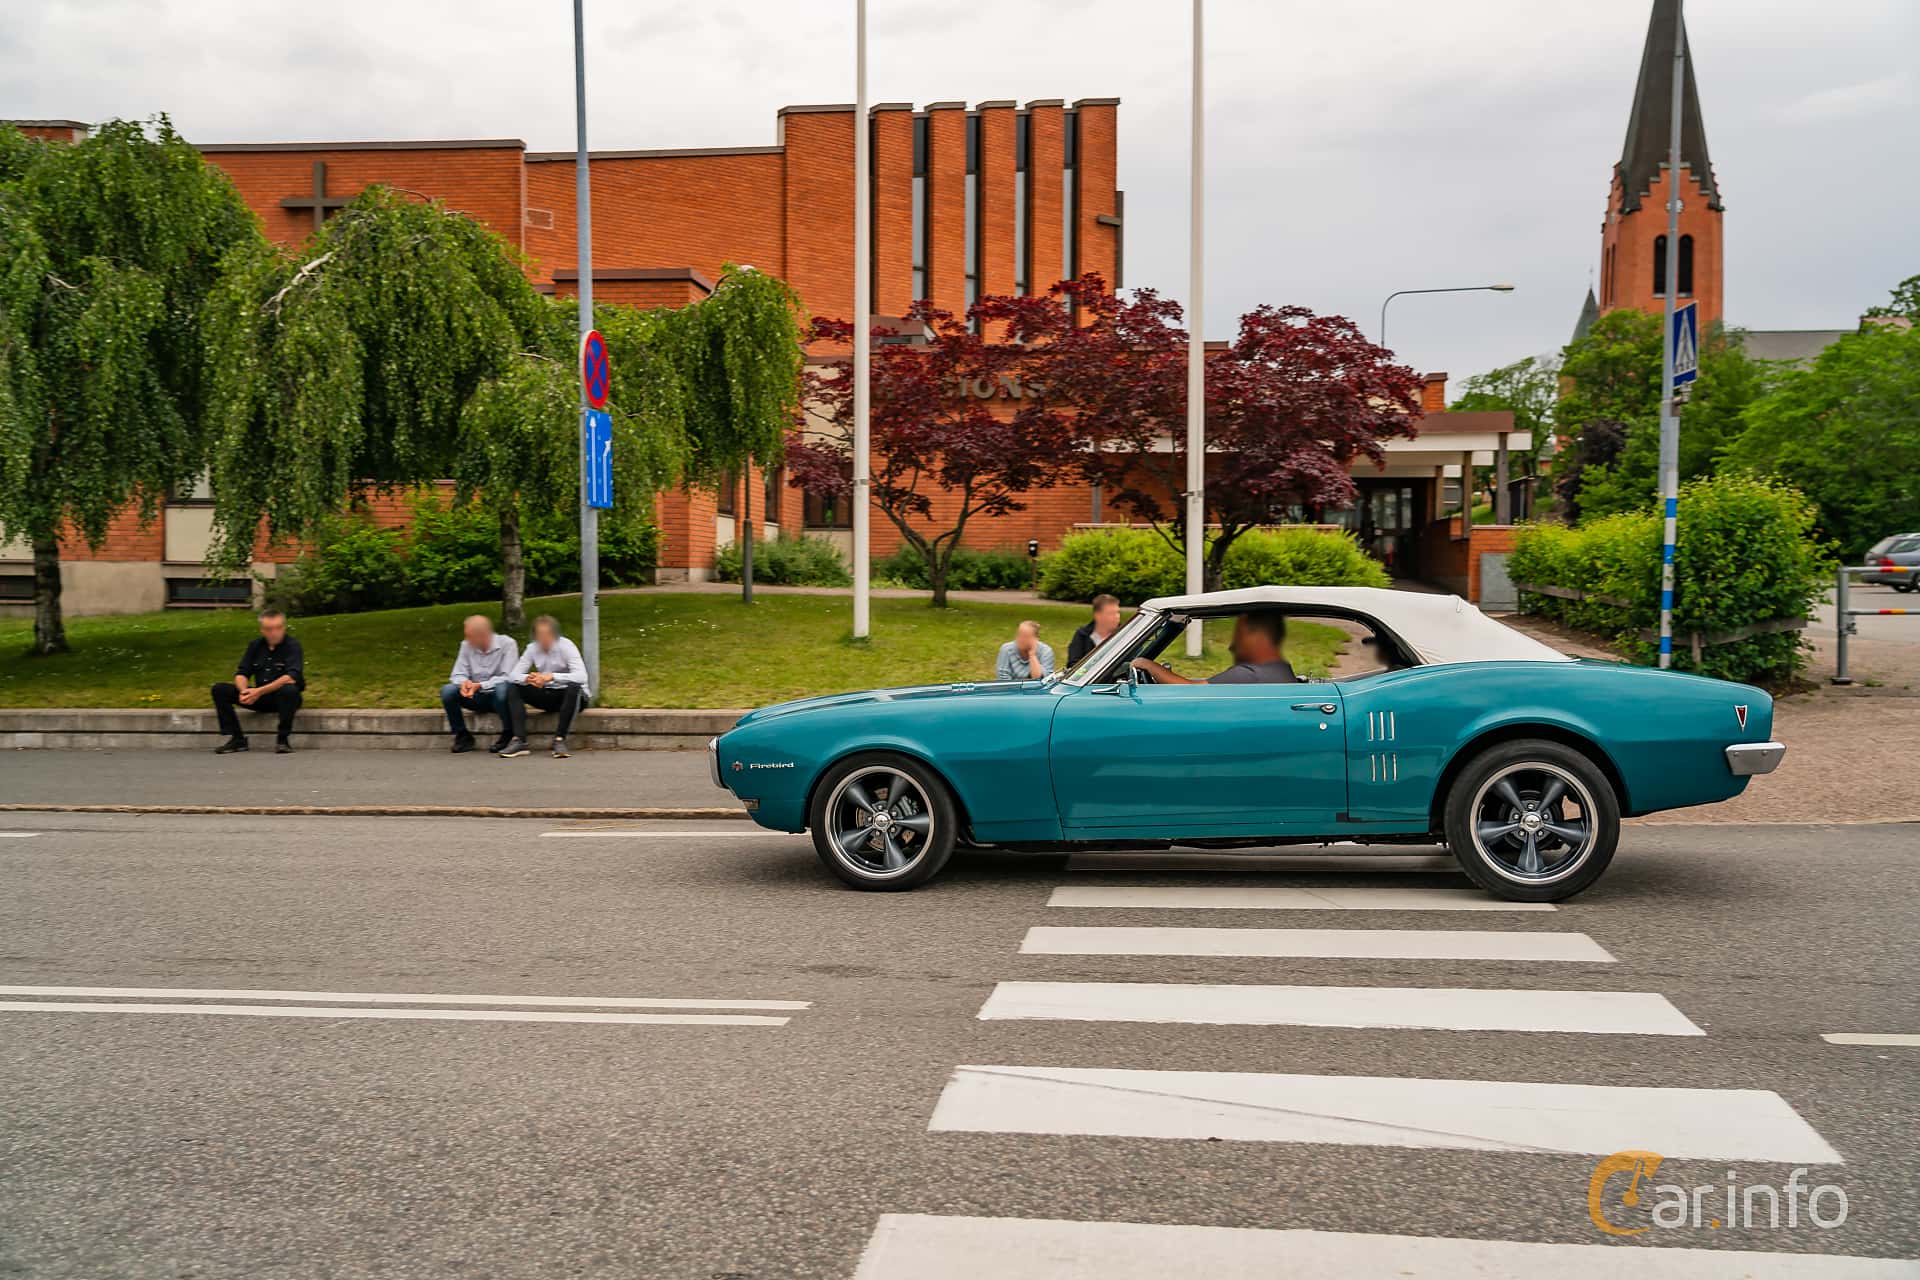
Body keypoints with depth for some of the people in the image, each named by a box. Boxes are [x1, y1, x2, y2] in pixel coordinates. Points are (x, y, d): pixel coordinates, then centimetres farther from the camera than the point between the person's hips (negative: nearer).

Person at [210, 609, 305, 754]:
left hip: (283, 698, -5)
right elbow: (241, 673, 4)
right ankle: (236, 738, -8)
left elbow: (292, 677, -23)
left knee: (289, 690, -39)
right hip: (260, 698, 5)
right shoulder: (256, 645, 7)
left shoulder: (292, 645, -9)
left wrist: (260, 691, -30)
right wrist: (244, 690, -20)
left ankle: (283, 739, -23)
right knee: (219, 690, -9)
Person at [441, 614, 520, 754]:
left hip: (498, 696, -4)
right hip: (476, 698, 4)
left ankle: (508, 736, -17)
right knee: (447, 690, -20)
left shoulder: (507, 644, -13)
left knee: (502, 689, -38)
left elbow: (508, 677, -20)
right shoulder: (466, 645, 1)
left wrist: (480, 685, -32)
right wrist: (463, 683, -26)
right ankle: (462, 736, -5)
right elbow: (457, 675, 0)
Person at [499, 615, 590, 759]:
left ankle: (560, 740, -31)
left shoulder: (566, 646, -17)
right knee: (513, 687, -14)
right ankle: (519, 741, -22)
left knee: (574, 688, -38)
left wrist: (552, 676, -41)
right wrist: (528, 678, -32)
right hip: (546, 695, 5)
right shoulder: (532, 648, -4)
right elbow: (513, 675, -8)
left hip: (567, 696, -4)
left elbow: (581, 676, -30)